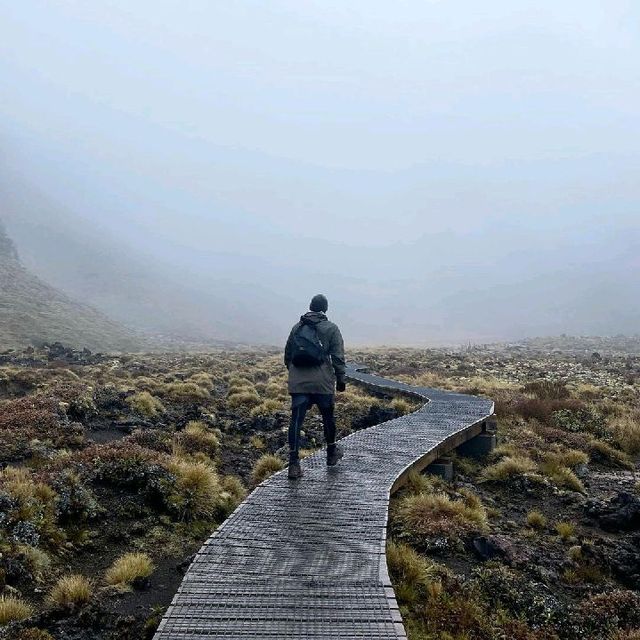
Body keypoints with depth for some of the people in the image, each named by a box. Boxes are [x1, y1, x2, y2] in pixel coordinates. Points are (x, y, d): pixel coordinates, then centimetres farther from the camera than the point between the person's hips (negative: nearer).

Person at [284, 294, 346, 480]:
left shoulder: (297, 327, 11)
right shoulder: (331, 329, 0)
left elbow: (287, 355, 16)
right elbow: (338, 358, -5)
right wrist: (340, 379, 3)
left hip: (298, 383, 2)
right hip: (323, 382, -2)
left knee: (296, 421, 0)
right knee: (328, 418, 17)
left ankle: (294, 463, -6)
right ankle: (332, 453, 34)